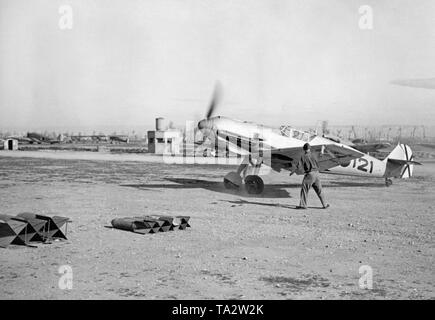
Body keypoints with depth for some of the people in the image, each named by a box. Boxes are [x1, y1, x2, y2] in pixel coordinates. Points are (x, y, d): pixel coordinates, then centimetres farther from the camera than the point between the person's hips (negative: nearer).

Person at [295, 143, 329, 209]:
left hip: (309, 174, -5)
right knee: (319, 190, 13)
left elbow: (299, 167, -10)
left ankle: (303, 205, -3)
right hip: (316, 173, 5)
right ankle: (324, 204, 17)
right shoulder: (313, 155, 7)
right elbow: (317, 165, 13)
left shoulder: (303, 156, -5)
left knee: (304, 190, 1)